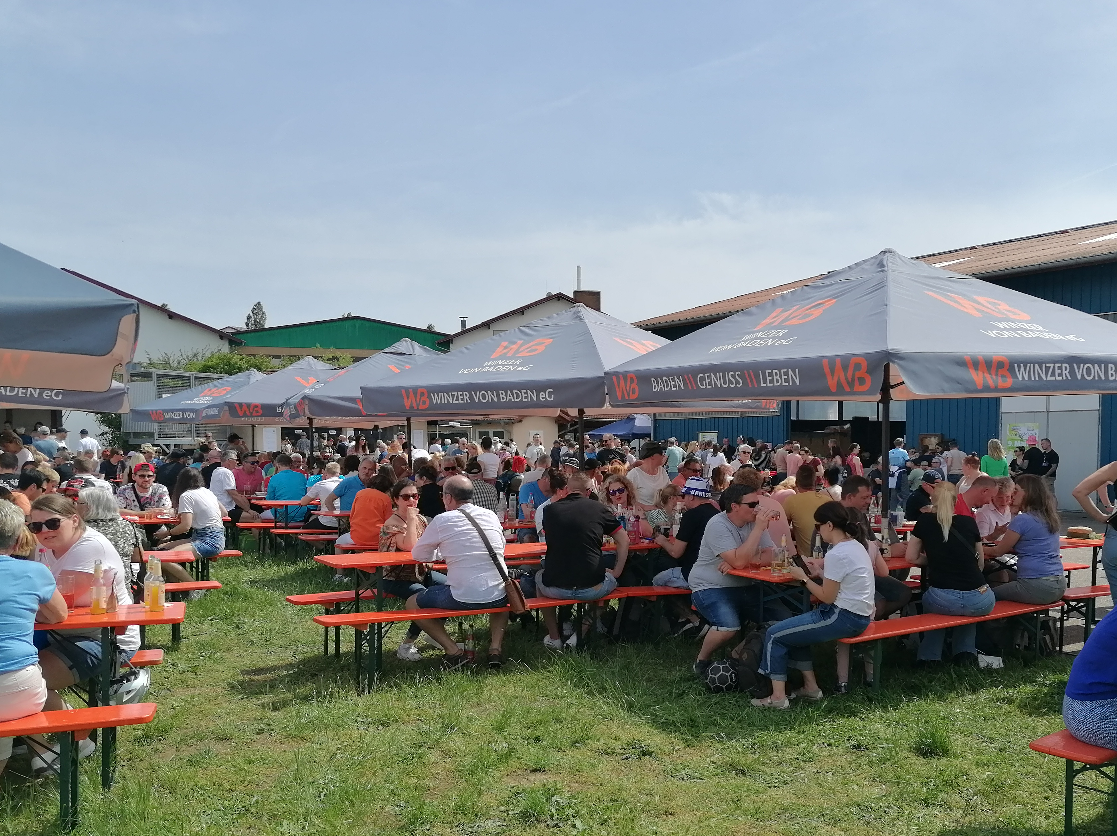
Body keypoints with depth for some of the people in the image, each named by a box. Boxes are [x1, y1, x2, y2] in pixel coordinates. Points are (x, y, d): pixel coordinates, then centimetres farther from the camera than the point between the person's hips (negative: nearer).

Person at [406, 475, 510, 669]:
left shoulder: (442, 520, -5)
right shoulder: (491, 516, 8)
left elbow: (418, 555, 6)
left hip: (462, 598, -4)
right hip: (498, 597, 4)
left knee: (412, 604, 18)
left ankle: (453, 651, 5)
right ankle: (496, 647, 16)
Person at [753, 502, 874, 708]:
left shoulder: (837, 554, -21)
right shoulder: (855, 545, 10)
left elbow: (827, 597, -16)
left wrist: (803, 578, -5)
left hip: (843, 618, -10)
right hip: (858, 615, 10)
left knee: (774, 634, -3)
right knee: (793, 629, 24)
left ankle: (778, 697, -1)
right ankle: (811, 687, 21)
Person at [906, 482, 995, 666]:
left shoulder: (925, 521, 6)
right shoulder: (969, 522, 10)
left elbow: (912, 558, 13)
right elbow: (980, 563, 18)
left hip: (943, 601, -1)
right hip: (980, 602, 1)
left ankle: (929, 657, 24)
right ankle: (965, 652, 22)